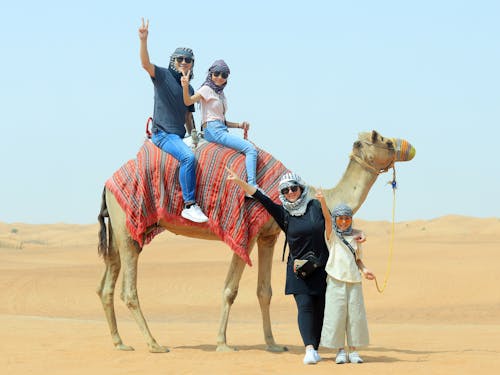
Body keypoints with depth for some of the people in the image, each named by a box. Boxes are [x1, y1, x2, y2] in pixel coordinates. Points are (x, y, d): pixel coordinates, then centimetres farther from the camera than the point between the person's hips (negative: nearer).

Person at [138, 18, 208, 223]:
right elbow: (145, 63, -20)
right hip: (162, 133, -9)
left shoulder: (189, 89, 17)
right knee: (188, 157, -29)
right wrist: (143, 40, -34)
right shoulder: (163, 75, -2)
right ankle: (189, 205, -29)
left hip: (179, 136, 9)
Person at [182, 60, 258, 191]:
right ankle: (252, 186, -29)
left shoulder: (220, 93, 22)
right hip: (213, 131, -9)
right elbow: (188, 101, -19)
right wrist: (185, 87, -37)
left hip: (222, 130, 9)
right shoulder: (207, 89, -2)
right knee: (250, 149, -20)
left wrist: (239, 125, 13)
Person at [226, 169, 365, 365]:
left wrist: (357, 233, -1)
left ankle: (315, 349, 10)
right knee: (305, 305, -13)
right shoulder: (283, 213, 2)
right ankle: (309, 349, -21)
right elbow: (261, 198, -4)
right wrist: (239, 182, -10)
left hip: (322, 268, 1)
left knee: (319, 309, 2)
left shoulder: (316, 206, 1)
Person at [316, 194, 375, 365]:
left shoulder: (354, 238, 16)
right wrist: (322, 201, -26)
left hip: (354, 281, 3)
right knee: (336, 314, -4)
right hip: (336, 280, -3)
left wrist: (364, 269, 2)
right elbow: (327, 218, -11)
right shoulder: (332, 235, 5)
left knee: (355, 314, 0)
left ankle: (353, 350, 8)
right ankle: (340, 351, 6)